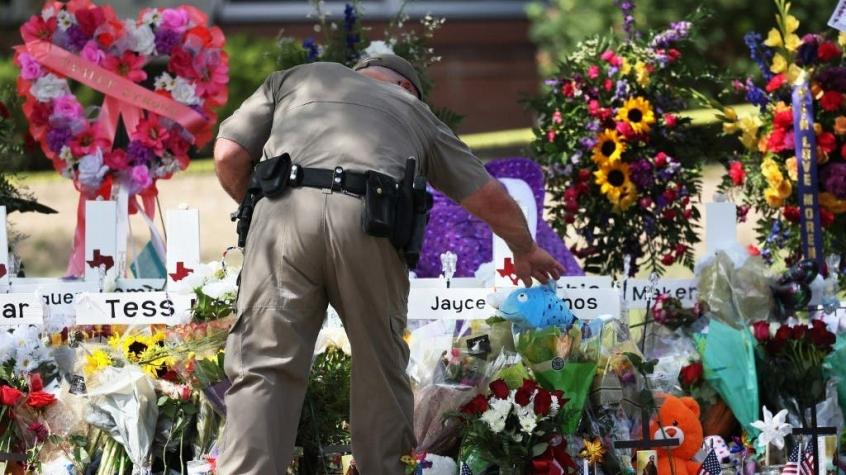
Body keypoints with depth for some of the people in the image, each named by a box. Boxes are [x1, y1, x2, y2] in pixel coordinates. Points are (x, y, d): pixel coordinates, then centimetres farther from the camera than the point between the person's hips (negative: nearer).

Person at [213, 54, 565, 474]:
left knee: (264, 366, -5)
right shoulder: (413, 111, 35)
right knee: (379, 366, 18)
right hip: (369, 219, 1)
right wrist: (526, 251, 54)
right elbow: (491, 199, 36)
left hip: (286, 210, -1)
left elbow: (229, 156, 19)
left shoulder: (293, 78, 32)